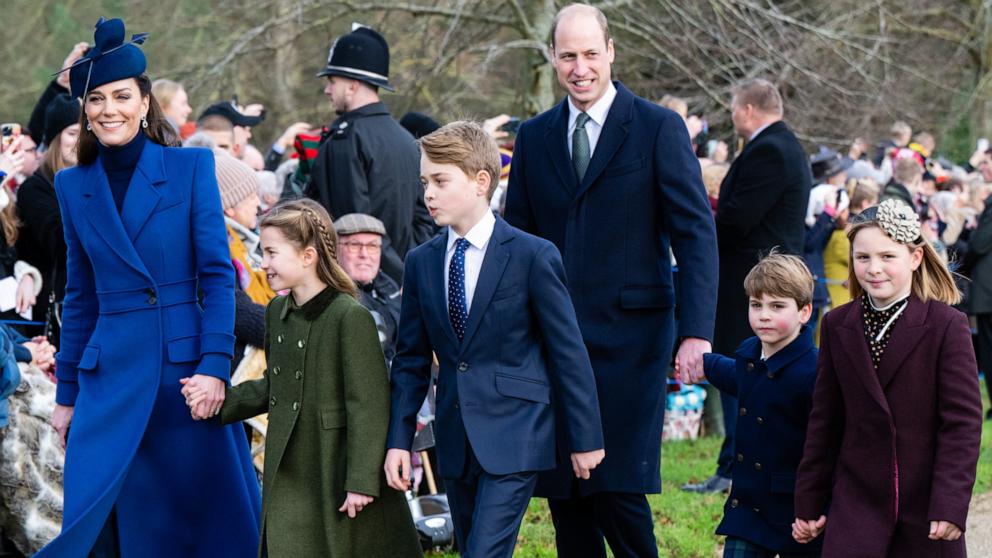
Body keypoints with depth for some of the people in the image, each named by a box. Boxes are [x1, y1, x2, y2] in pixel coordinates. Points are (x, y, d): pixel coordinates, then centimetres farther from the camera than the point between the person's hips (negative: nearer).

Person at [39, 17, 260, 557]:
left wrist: (215, 365, -13)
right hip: (111, 375, 2)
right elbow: (79, 296, 13)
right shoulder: (74, 187, 9)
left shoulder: (191, 166, 0)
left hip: (187, 367, -2)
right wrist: (66, 393, 12)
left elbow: (218, 274, -3)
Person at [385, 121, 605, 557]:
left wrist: (585, 439, -3)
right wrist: (399, 439, 4)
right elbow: (411, 359, 11)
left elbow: (568, 352, -4)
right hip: (456, 440, 5)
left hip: (513, 438, -5)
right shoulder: (421, 263, 7)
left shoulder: (533, 256, -7)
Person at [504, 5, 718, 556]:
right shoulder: (535, 136, 11)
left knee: (618, 487, -11)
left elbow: (696, 234, -6)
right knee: (562, 492, 5)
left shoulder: (659, 128, -2)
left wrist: (697, 330, -15)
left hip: (629, 335, -4)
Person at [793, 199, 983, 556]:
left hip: (927, 503, -2)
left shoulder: (947, 325, -7)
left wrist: (951, 504, -16)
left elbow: (963, 422, -9)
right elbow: (825, 421, 10)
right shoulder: (837, 326, 5)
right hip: (856, 501, 2)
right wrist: (809, 501, 10)